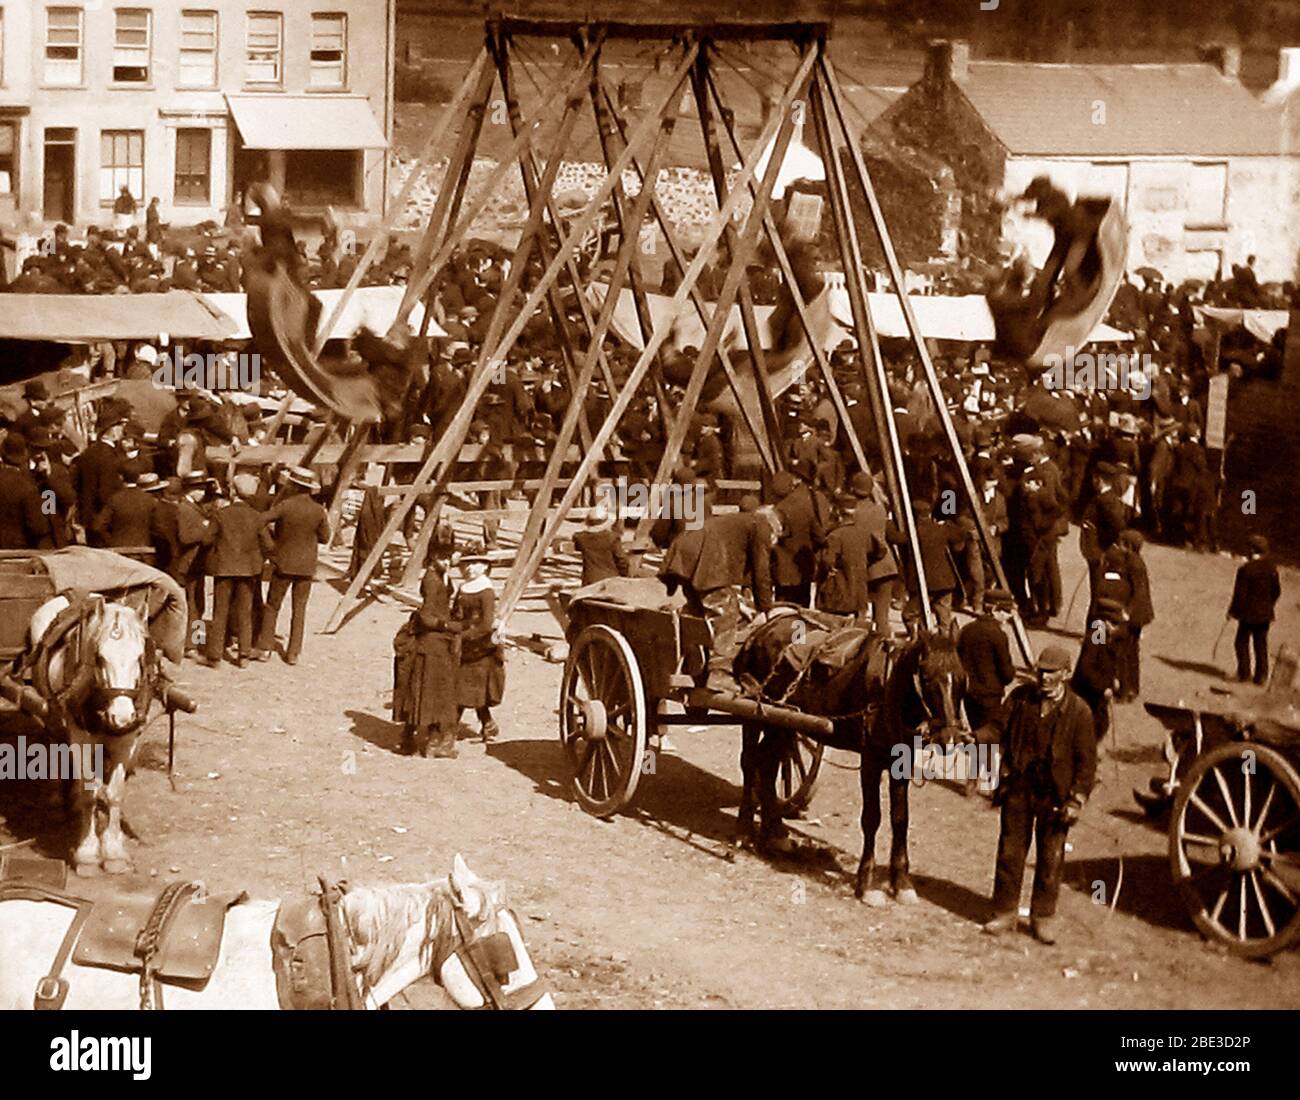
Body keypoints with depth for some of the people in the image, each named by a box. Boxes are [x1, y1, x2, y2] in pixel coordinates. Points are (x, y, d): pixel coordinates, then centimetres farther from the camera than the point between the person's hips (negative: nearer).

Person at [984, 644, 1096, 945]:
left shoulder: (1078, 711, -7)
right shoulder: (1019, 698, 0)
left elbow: (1086, 760, -4)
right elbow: (1002, 733, 8)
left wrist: (1077, 800, -9)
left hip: (1054, 793, -2)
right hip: (1019, 786, 2)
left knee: (1050, 858, 7)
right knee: (1010, 851, 8)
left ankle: (1044, 917, 20)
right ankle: (1005, 912, 20)